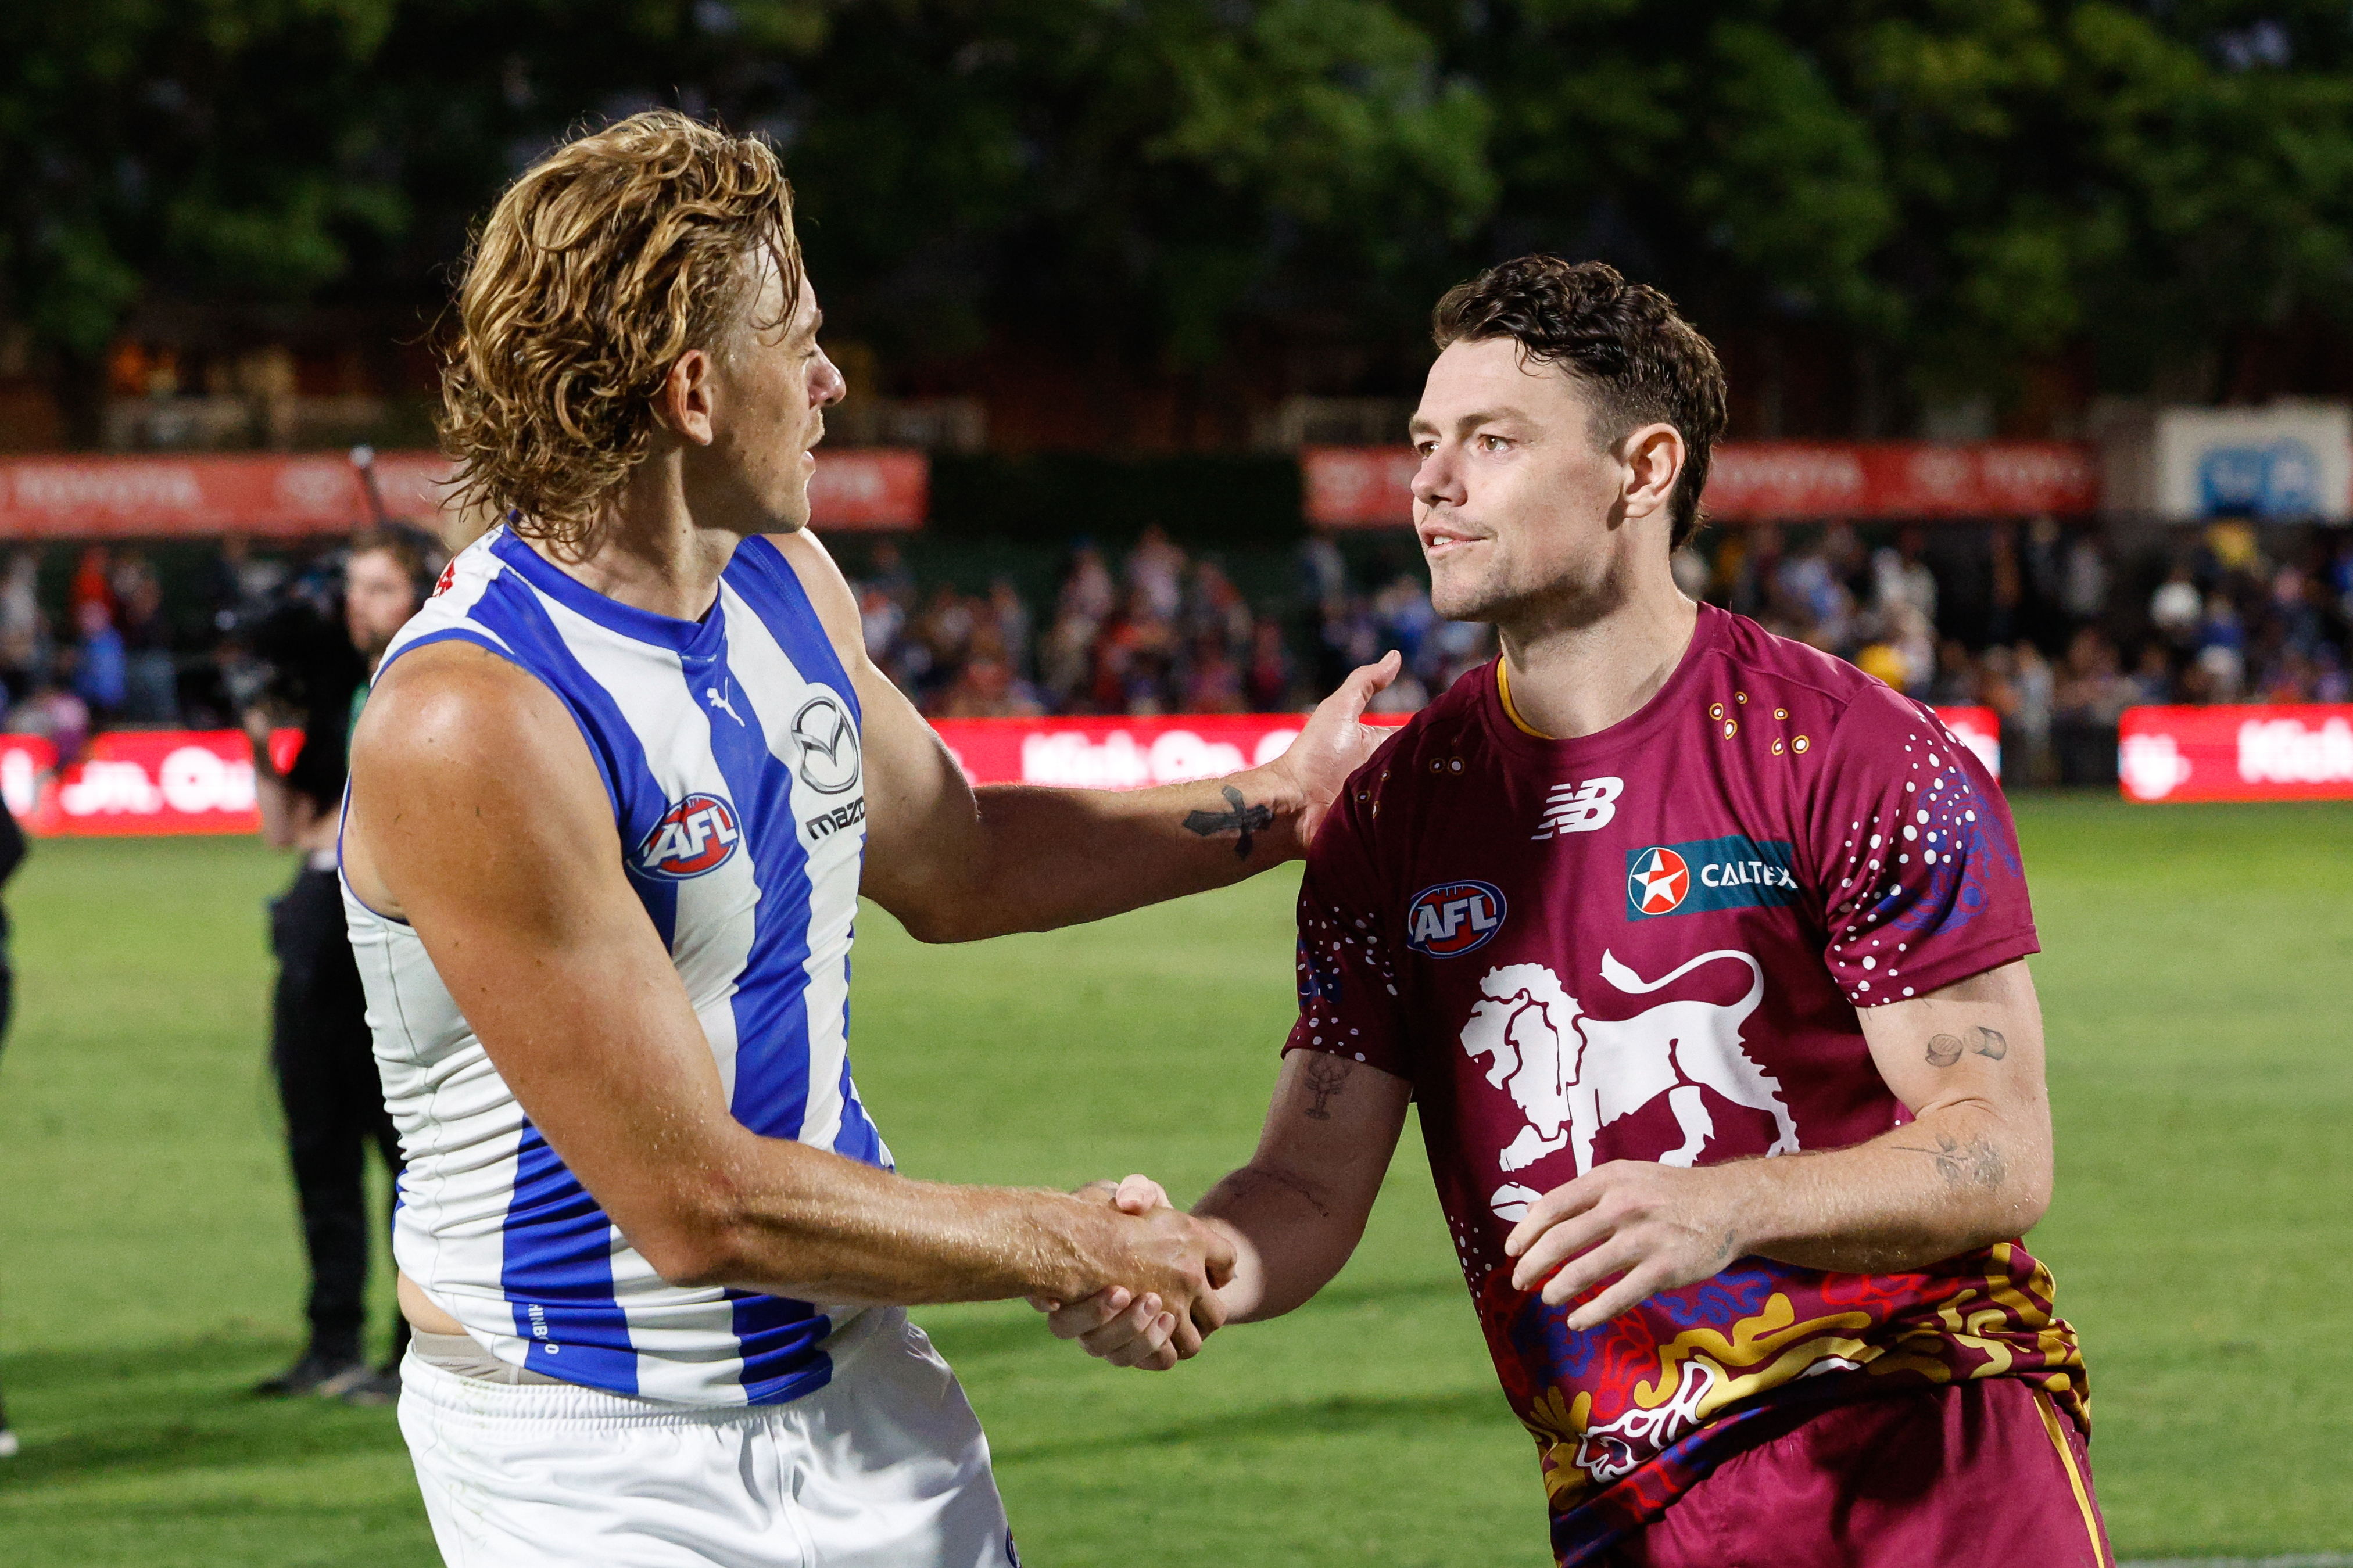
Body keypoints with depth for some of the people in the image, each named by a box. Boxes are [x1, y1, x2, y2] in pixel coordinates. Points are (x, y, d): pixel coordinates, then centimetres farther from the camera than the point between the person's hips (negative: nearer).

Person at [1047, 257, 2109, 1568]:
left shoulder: (1854, 755, -5)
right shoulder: (1394, 815, 9)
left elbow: (2002, 1153, -9)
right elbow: (1315, 1186, 6)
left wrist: (1719, 1209, -24)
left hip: (1932, 1443, -3)